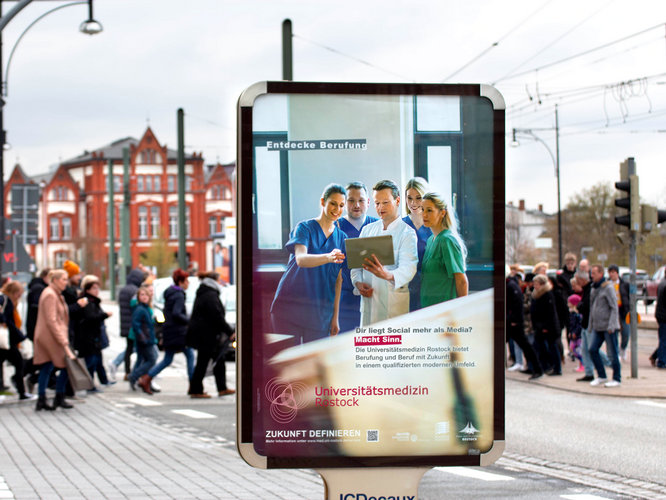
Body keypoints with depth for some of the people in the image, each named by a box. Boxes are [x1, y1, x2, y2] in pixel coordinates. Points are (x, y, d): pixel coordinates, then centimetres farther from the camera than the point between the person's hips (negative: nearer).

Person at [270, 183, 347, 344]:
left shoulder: (341, 238, 11)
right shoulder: (304, 228, -3)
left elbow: (338, 280, 12)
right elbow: (300, 259, -23)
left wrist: (335, 316, 8)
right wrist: (328, 257, -42)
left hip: (320, 311, 4)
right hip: (291, 306, -4)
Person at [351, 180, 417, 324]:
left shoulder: (407, 233, -4)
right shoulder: (367, 230, 15)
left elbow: (408, 269, -17)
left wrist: (388, 275, -37)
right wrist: (358, 282, -4)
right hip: (368, 302, 4)